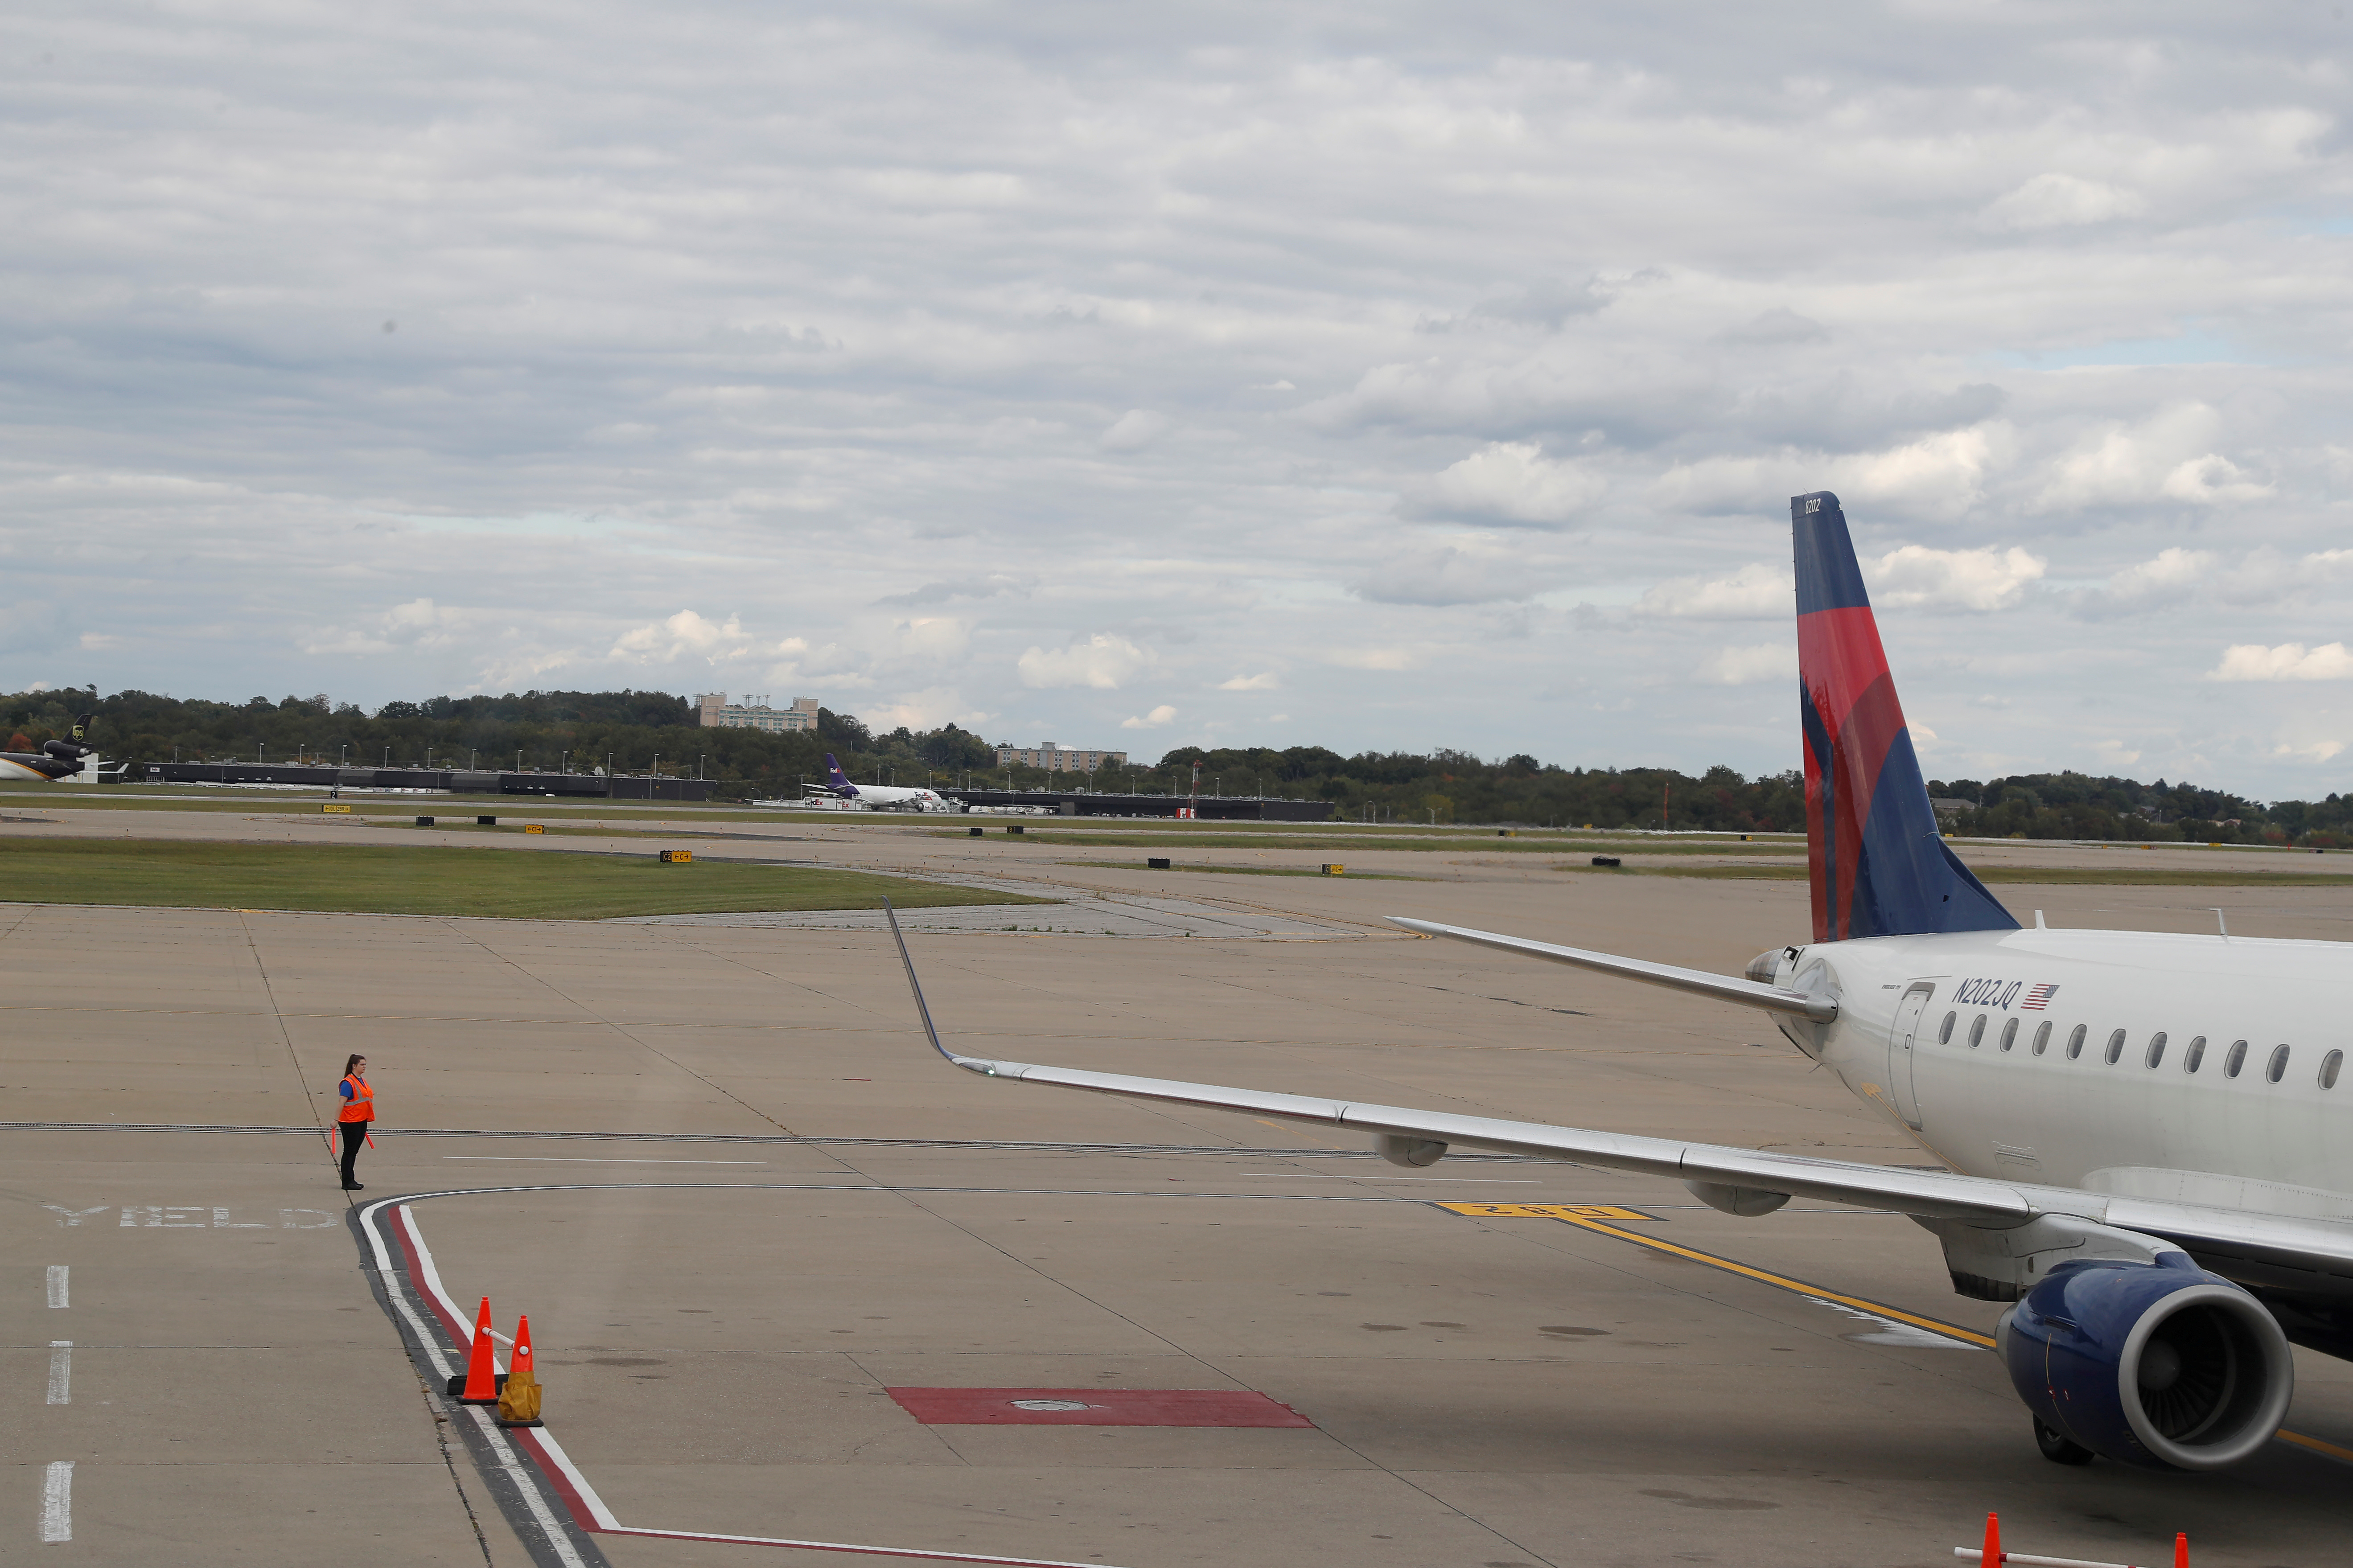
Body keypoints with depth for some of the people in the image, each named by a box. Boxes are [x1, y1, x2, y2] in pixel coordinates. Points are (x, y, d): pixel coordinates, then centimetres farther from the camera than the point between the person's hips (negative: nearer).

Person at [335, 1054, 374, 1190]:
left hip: (361, 1121, 8)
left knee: (354, 1152, 13)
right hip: (350, 1123, -8)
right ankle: (347, 1182, 1)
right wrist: (336, 1120, -21)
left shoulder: (362, 1081, 12)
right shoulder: (348, 1083, -14)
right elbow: (342, 1102, -18)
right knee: (349, 1152, -3)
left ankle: (351, 1180, 20)